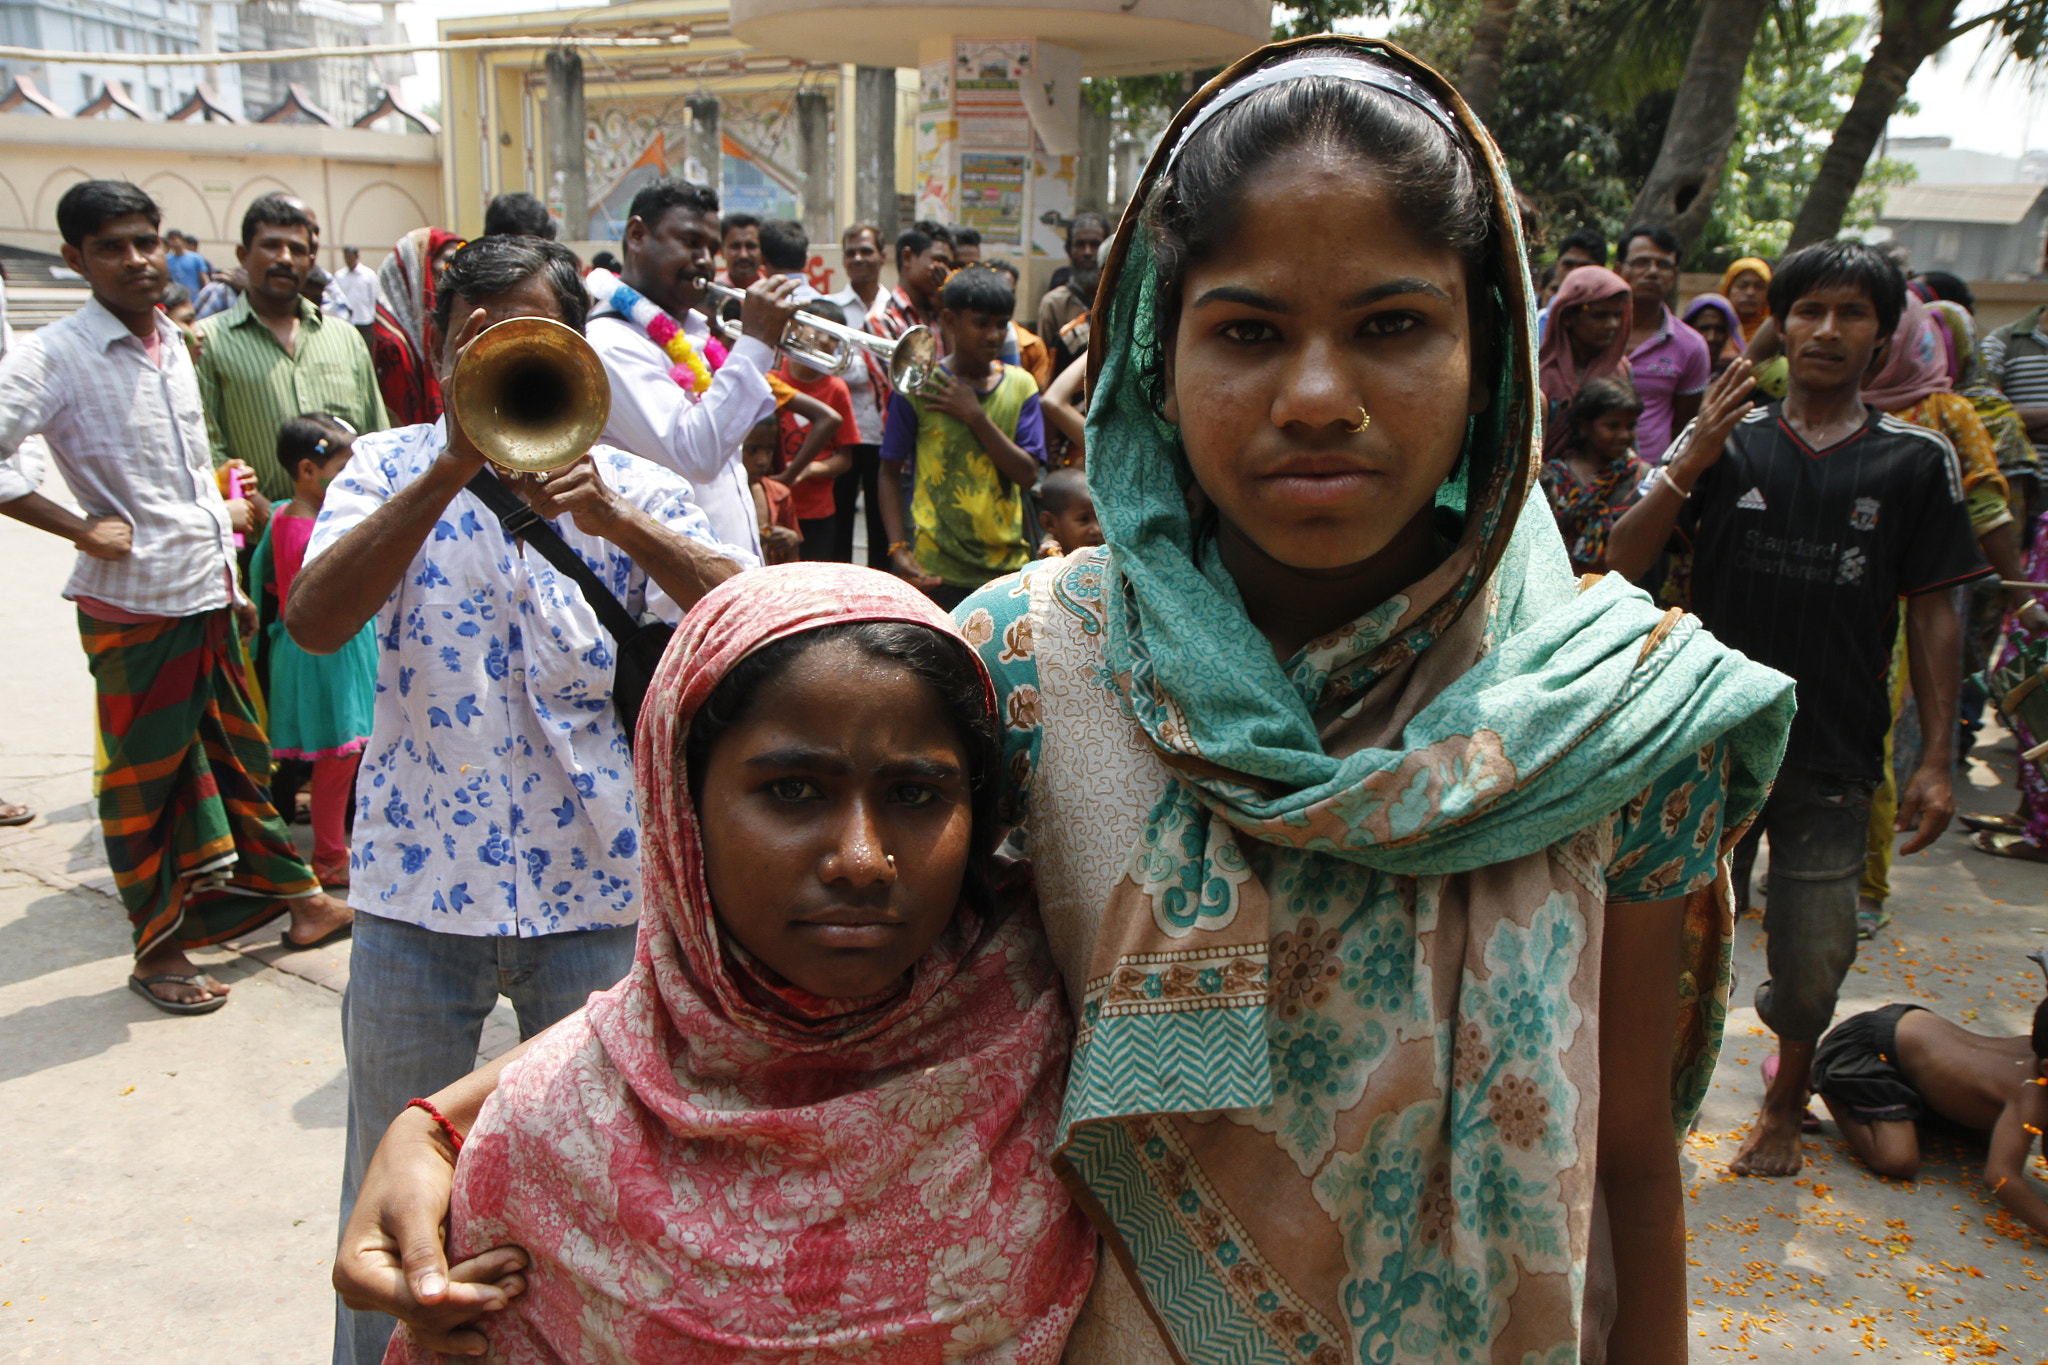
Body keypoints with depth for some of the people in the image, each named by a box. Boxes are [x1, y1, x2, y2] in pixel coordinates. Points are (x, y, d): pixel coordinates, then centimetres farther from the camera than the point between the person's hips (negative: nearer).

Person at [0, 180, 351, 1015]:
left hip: (208, 597, 6)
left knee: (241, 758, 15)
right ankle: (158, 949, 18)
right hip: (133, 605, -6)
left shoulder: (173, 346, 12)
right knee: (146, 780, 5)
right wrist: (79, 528, -18)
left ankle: (296, 897, 27)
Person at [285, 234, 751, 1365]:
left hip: (595, 888, 0)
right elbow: (315, 623, -18)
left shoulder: (636, 490, 0)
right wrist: (451, 469, -26)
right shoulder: (390, 470, 0)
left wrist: (615, 523, -28)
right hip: (418, 886, 1)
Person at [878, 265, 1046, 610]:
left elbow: (1028, 474, -3)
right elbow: (890, 474, 1)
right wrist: (898, 549, -10)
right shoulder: (918, 386, -1)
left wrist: (975, 416, -10)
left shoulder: (1020, 385, 7)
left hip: (1008, 566, 3)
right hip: (937, 571, -3)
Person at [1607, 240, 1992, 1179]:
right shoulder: (1726, 439, 2)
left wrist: (1937, 760, 0)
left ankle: (1786, 1098, 38)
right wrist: (1688, 463, -17)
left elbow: (1933, 614, 4)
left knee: (1812, 960, 9)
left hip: (1833, 759, 0)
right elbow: (1623, 563, -4)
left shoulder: (1917, 460, 2)